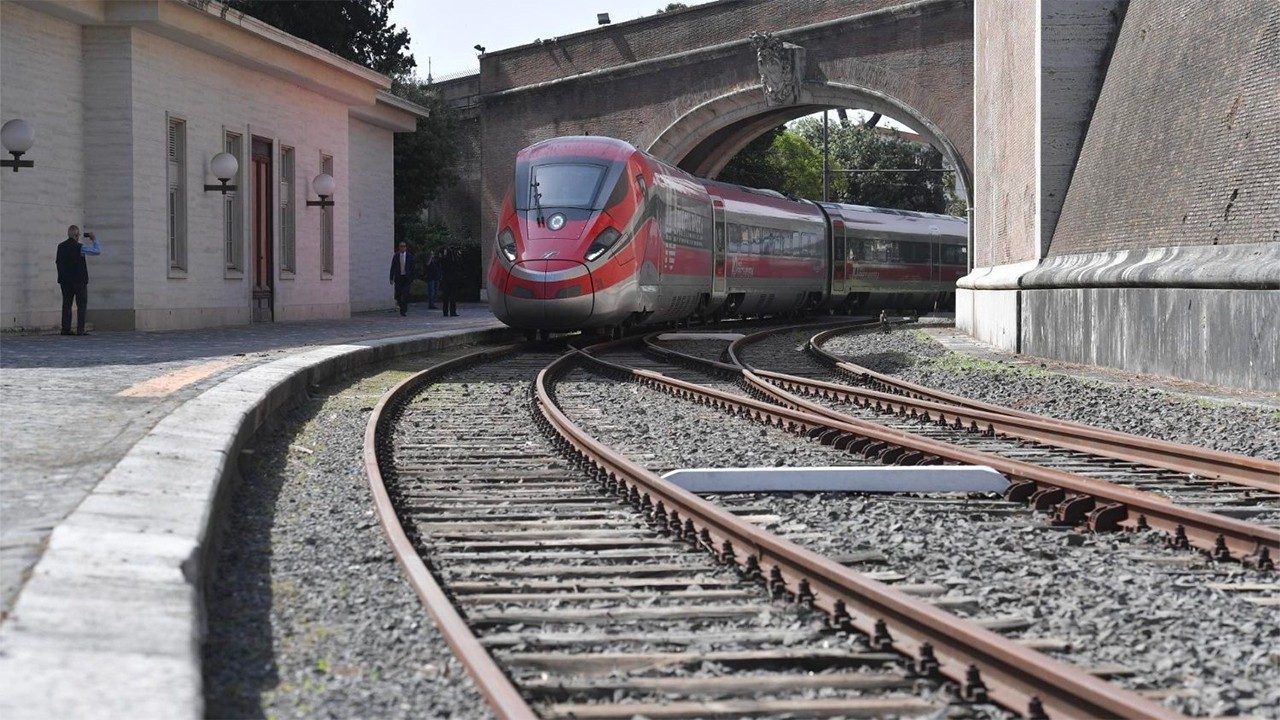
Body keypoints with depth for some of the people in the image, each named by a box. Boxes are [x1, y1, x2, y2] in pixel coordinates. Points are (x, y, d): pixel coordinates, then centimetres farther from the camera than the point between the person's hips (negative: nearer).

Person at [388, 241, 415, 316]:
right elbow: (393, 268, 4)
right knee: (398, 294, 1)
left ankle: (403, 311, -2)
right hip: (398, 278, 1)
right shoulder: (396, 256, 3)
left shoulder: (409, 256, 1)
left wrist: (412, 279, 0)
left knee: (405, 295, -9)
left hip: (406, 278, -1)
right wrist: (391, 278, -2)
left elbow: (412, 268, 3)